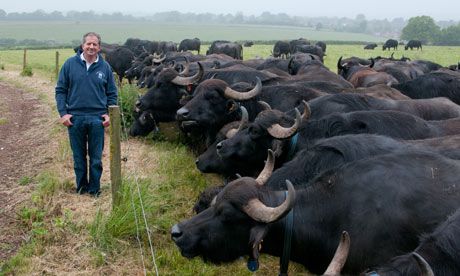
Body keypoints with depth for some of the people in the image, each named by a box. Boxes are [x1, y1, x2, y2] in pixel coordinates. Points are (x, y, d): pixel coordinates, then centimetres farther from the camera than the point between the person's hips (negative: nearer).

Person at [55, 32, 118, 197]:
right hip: (74, 118, 0)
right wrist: (63, 113, -6)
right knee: (78, 156, 11)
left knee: (96, 157, 5)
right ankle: (81, 187, 24)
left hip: (97, 118, 0)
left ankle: (94, 189, 18)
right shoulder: (70, 64, 0)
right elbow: (60, 90, 3)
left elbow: (112, 93, 9)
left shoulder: (105, 67, 3)